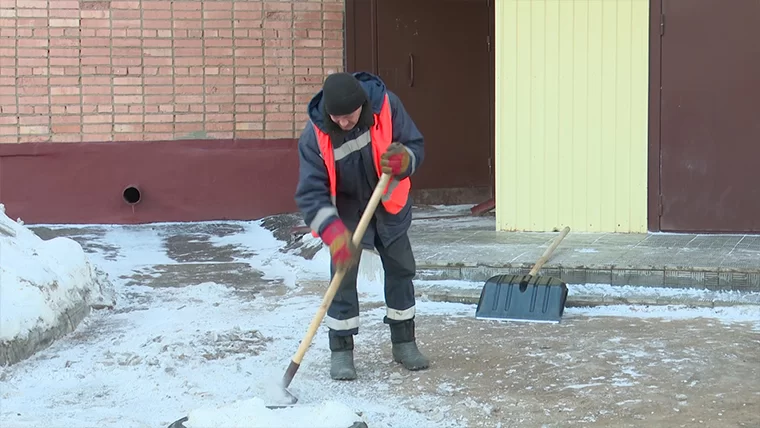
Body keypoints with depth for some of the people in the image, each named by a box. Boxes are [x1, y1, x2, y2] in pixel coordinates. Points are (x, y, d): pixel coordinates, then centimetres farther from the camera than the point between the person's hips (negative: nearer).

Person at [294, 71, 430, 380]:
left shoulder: (386, 105, -25)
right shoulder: (315, 135, -28)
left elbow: (416, 146, -13)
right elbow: (311, 193, -28)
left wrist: (404, 160, -38)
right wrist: (335, 233, -41)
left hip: (388, 205, 3)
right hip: (345, 211, -3)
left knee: (401, 270, 9)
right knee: (343, 276, -10)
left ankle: (404, 343, 25)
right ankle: (341, 352, 4)